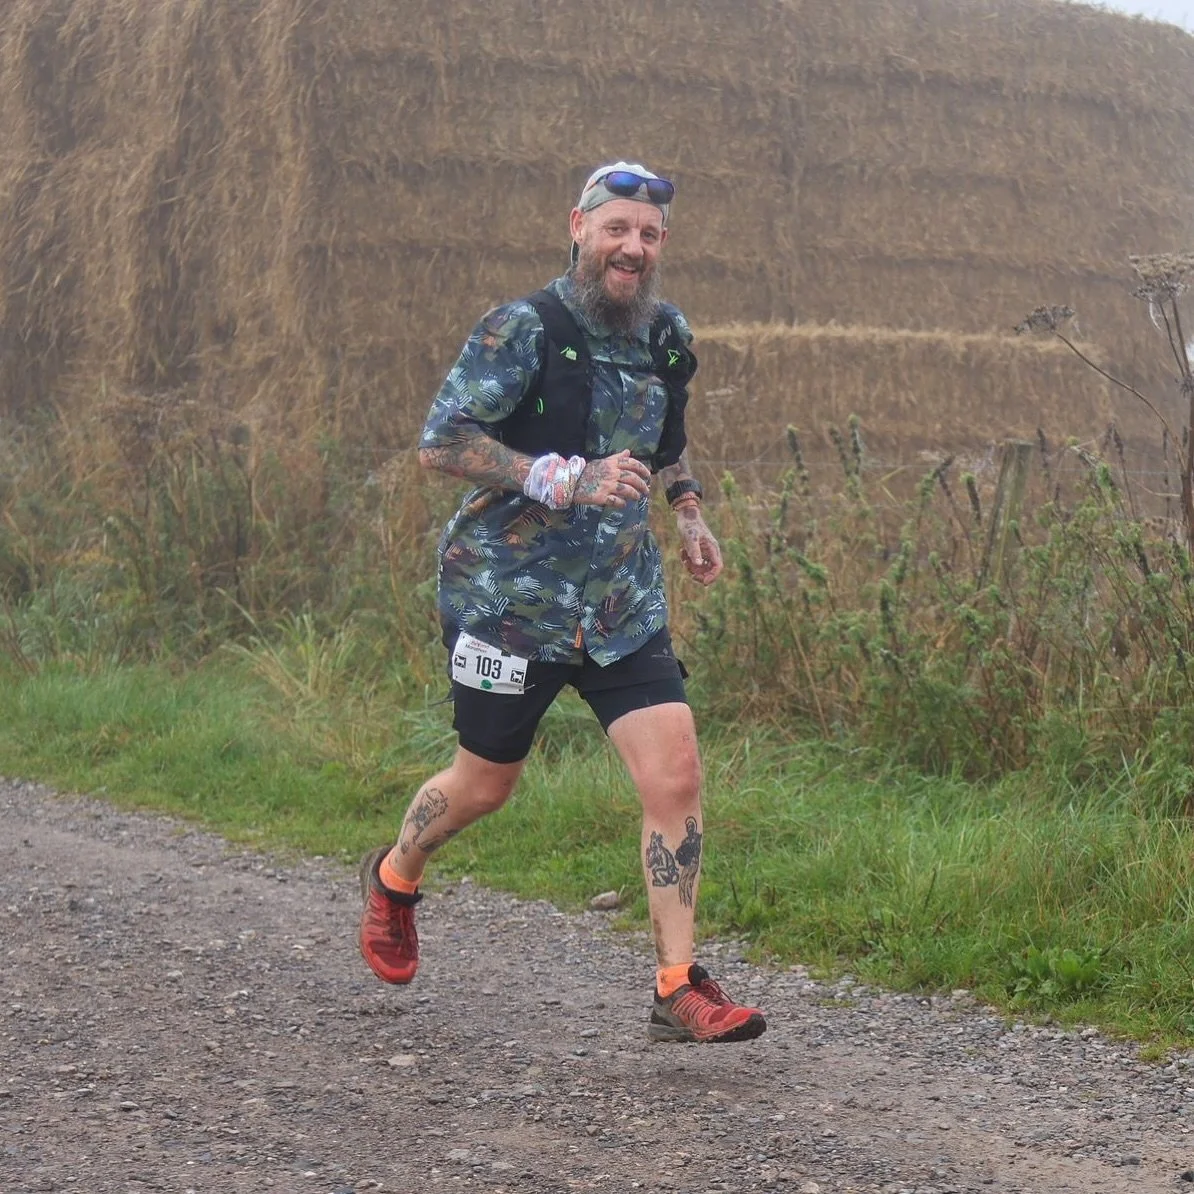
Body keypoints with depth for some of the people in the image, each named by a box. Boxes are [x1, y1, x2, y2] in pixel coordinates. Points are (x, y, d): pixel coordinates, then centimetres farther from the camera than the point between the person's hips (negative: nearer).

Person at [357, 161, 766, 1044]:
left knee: (676, 777, -10)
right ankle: (395, 879, 44)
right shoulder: (523, 331, -13)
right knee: (486, 785, 11)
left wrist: (689, 510, 10)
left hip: (624, 603, 5)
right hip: (509, 597, -5)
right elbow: (440, 443, -19)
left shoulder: (669, 339, 7)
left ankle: (680, 990, -3)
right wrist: (565, 480, -26)